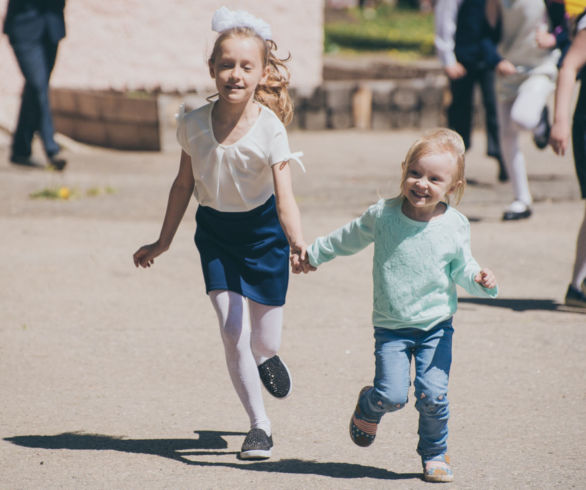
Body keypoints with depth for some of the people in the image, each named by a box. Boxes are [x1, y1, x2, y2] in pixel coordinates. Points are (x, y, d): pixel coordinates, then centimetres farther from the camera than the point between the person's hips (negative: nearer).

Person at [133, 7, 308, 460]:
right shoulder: (194, 124, -12)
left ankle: (267, 356, 47)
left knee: (263, 343, 7)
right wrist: (163, 242, 11)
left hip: (262, 229, -2)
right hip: (215, 231, 2)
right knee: (232, 331, -9)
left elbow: (285, 197, -29)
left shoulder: (269, 129, -23)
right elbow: (184, 184, 3)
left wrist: (299, 244, -46)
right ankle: (259, 426, 5)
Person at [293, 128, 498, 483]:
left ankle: (435, 454, 17)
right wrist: (311, 255, 22)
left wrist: (480, 281, -17)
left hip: (436, 325, 0)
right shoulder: (382, 216, -7)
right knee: (391, 394, -12)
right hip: (391, 327, 0)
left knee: (432, 394, -9)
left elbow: (461, 269, 5)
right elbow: (347, 239, 11)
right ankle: (369, 407, 26)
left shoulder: (454, 226, -6)